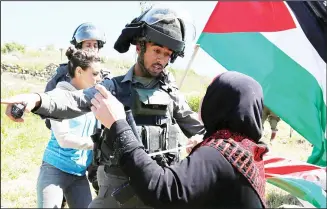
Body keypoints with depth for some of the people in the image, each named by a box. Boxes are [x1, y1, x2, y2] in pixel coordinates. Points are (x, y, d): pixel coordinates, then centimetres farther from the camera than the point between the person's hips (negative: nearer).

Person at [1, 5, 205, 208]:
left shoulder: (171, 93, 6)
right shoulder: (114, 88, -2)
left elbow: (198, 128, 18)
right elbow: (75, 101, -19)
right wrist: (37, 99, -36)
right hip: (118, 185, -2)